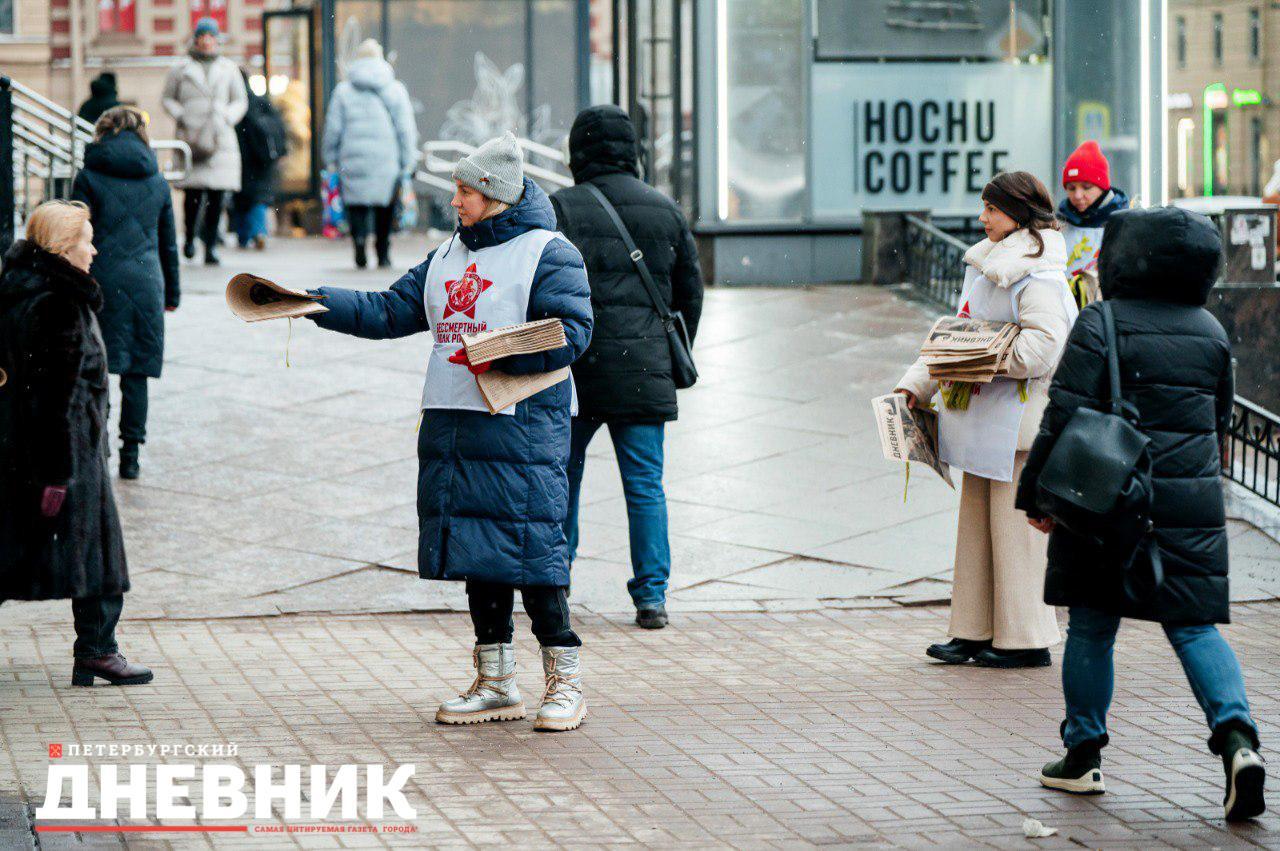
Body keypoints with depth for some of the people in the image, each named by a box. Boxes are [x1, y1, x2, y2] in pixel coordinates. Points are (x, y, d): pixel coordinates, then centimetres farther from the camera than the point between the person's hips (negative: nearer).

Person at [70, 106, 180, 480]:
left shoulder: (89, 177, -1)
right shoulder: (157, 181, 10)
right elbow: (169, 243, 17)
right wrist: (171, 292, 26)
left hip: (103, 280, -3)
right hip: (147, 281, 3)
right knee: (136, 372, 7)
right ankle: (131, 455, 8)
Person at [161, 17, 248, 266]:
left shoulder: (228, 68, 13)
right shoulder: (182, 68, 9)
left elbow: (240, 101, 18)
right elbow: (168, 99, 14)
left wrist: (227, 119, 1)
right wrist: (181, 118, -3)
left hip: (221, 140, 2)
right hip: (191, 137, -1)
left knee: (217, 194, -6)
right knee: (193, 191, -10)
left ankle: (211, 246, -1)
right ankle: (189, 237, 12)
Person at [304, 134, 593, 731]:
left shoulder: (548, 254, -4)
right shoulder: (447, 257, 19)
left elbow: (570, 332, -14)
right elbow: (390, 312, 18)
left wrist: (497, 357, -22)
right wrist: (316, 302, 8)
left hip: (521, 428, -7)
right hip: (451, 424, 7)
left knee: (529, 547, -9)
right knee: (476, 552, 8)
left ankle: (564, 681, -1)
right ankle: (496, 684, 16)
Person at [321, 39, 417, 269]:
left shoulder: (343, 90, 3)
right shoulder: (396, 90, 3)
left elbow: (333, 129, 3)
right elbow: (406, 129, 2)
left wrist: (330, 159, 13)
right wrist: (408, 162, 6)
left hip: (353, 161, -1)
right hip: (387, 162, 1)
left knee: (357, 206, 4)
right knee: (385, 209, 11)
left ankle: (359, 237, -22)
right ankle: (383, 255, 14)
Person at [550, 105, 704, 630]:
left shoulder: (561, 210, -4)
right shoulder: (667, 212, 9)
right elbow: (690, 296, 14)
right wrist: (674, 360, 25)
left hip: (575, 370, -2)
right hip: (645, 373, 2)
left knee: (562, 477, 13)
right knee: (645, 486, 3)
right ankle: (651, 596, -2)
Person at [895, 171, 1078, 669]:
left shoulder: (1037, 276, -14)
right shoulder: (986, 264, 16)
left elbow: (1042, 346, -24)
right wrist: (916, 385, 13)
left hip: (1020, 417, -10)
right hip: (984, 416, 10)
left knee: (1014, 524, -4)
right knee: (976, 521, 12)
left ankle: (1026, 640, 3)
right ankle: (975, 632, 19)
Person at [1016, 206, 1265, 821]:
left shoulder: (1102, 323, -8)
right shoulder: (1210, 331, 8)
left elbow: (1064, 415, -12)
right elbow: (1221, 420, 17)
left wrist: (1036, 494, -5)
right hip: (1192, 504, 4)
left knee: (1091, 627, 10)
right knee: (1195, 626, 4)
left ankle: (1082, 755, 18)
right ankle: (1236, 736, -17)